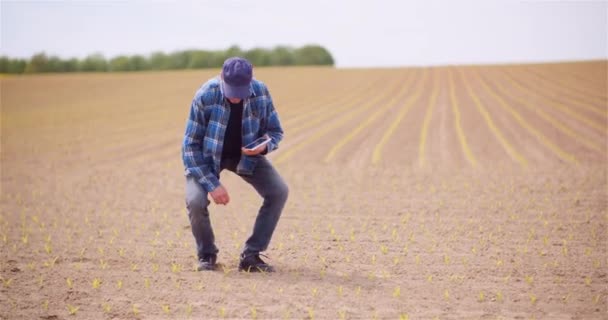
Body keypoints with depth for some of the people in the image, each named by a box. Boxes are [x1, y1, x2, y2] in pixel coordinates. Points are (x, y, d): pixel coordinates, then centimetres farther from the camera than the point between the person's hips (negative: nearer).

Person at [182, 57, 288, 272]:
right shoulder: (205, 97, -29)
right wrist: (211, 184, -29)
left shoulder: (261, 93, -22)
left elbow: (275, 131, -7)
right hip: (207, 157, -3)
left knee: (278, 192, -17)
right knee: (195, 200, -27)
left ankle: (251, 255, -5)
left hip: (246, 155, 3)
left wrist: (265, 146, -32)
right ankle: (207, 255, 2)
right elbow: (190, 145, -22)